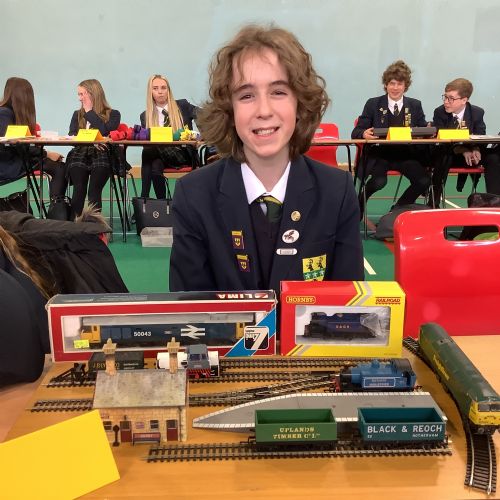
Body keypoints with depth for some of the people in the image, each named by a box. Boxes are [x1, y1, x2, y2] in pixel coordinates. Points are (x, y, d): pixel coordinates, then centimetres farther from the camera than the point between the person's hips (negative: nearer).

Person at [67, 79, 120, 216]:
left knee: (94, 191, -27)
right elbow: (72, 136, 8)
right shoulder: (77, 114, 23)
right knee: (79, 190, -25)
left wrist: (89, 111, 3)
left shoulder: (113, 114, 12)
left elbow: (105, 131, -7)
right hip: (80, 155, 2)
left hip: (102, 155, -2)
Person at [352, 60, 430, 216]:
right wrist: (364, 134, -22)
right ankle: (358, 208, 0)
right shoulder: (373, 104, 5)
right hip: (379, 154, -2)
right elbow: (356, 132, 3)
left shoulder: (415, 105, 11)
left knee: (424, 181, -23)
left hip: (406, 154, 3)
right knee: (379, 181, -32)